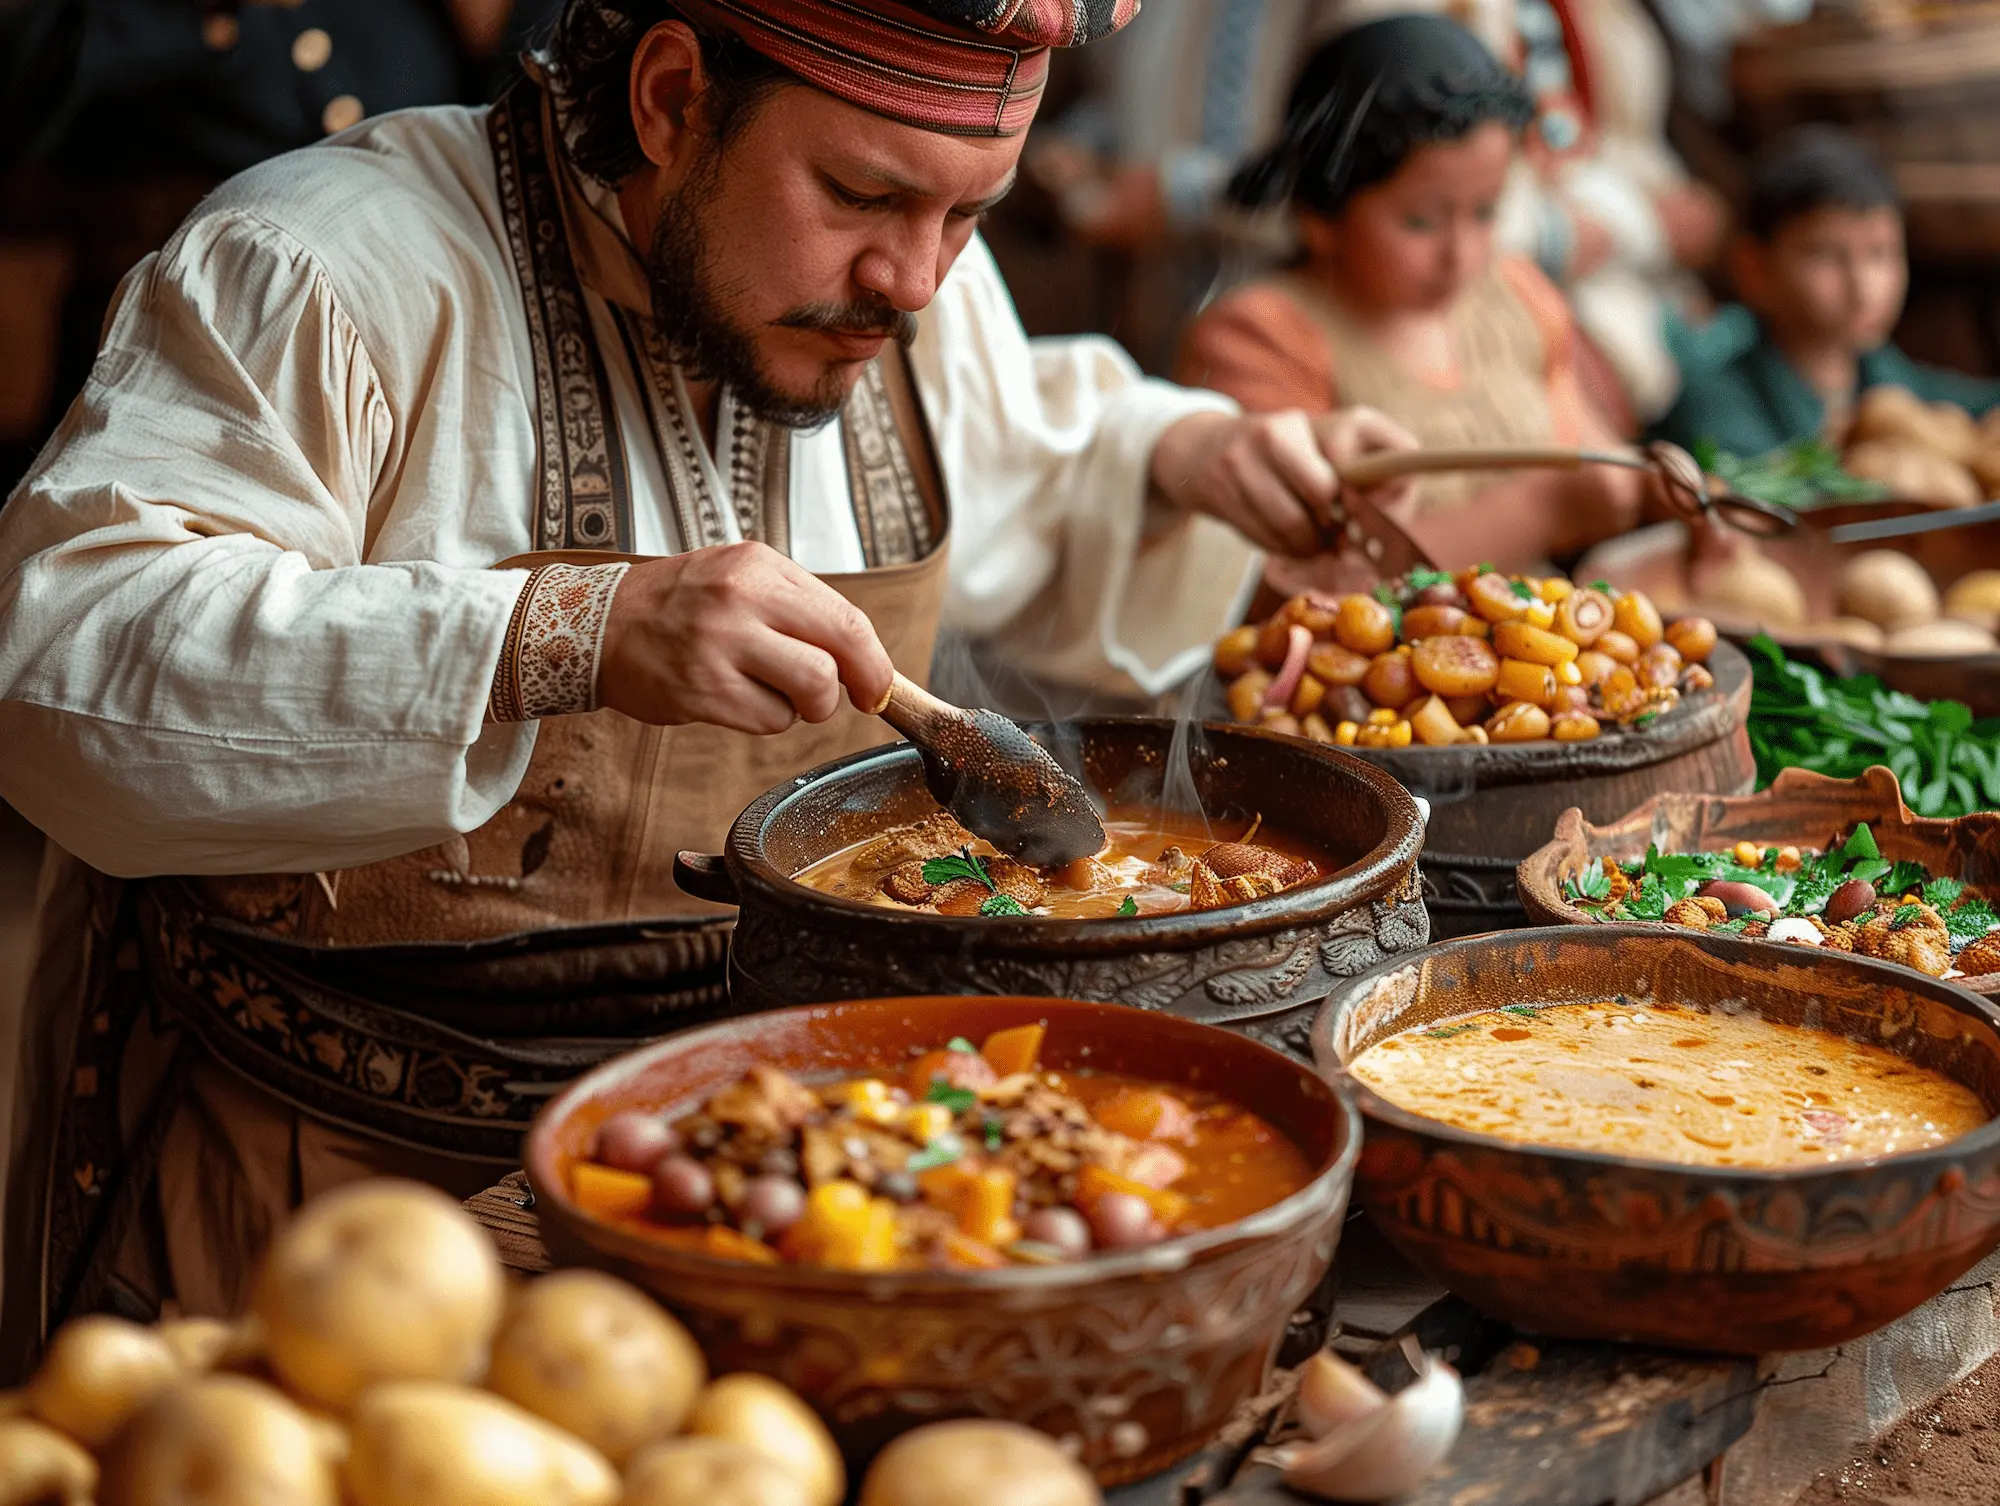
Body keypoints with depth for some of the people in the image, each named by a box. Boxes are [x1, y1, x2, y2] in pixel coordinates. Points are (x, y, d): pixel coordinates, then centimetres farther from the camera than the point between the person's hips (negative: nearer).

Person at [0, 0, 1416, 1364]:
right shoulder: (331, 264, -16)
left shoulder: (913, 283, 6)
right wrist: (567, 636, -38)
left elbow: (1034, 474, 27)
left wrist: (1185, 460, 4)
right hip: (354, 1156, -5)